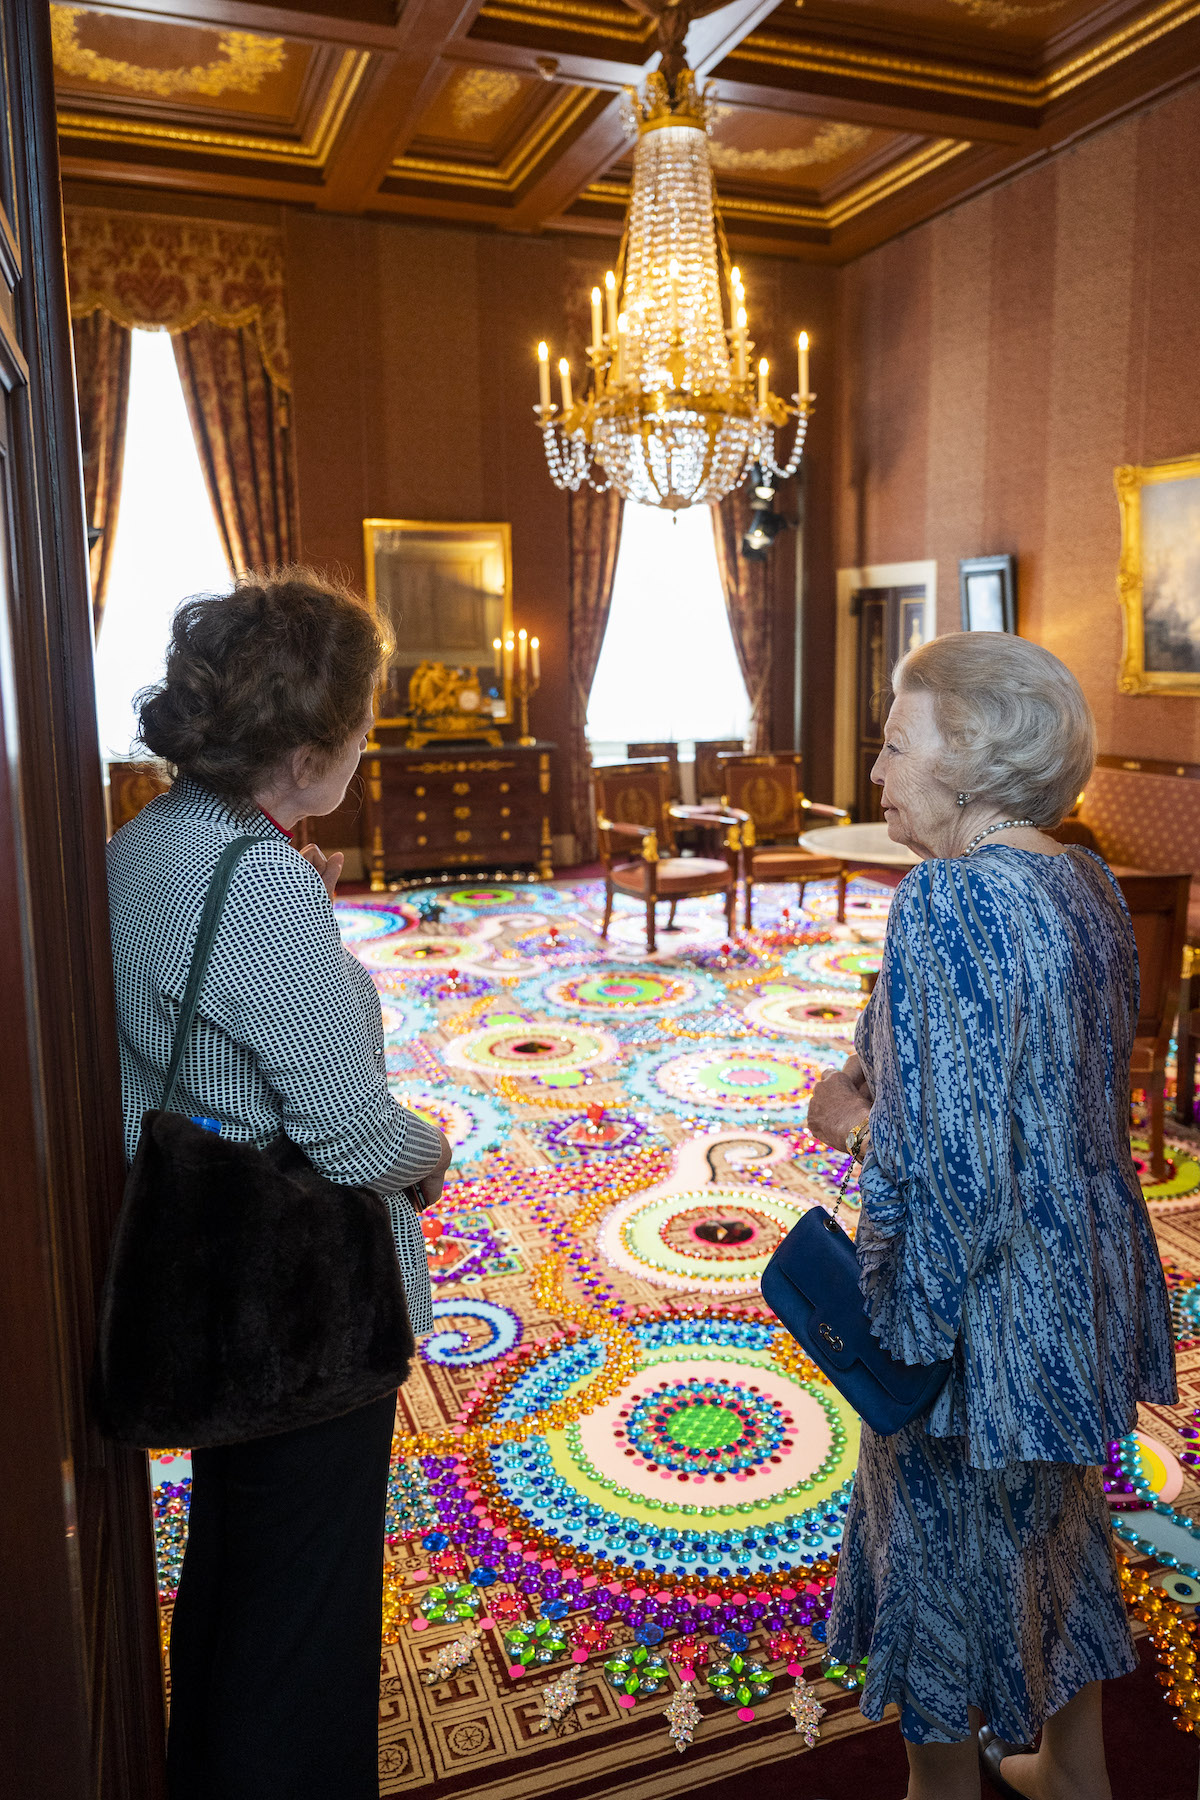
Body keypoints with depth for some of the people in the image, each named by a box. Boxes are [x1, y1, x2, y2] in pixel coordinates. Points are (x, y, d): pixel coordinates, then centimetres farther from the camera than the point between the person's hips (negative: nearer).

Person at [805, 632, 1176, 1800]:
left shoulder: (951, 901, -26)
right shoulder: (1085, 885, 2)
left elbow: (946, 1165, -28)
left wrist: (854, 1121, -10)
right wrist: (881, 1089, 6)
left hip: (982, 1308, -9)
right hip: (1084, 1284, 9)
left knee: (949, 1559, 14)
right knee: (1053, 1527, 27)